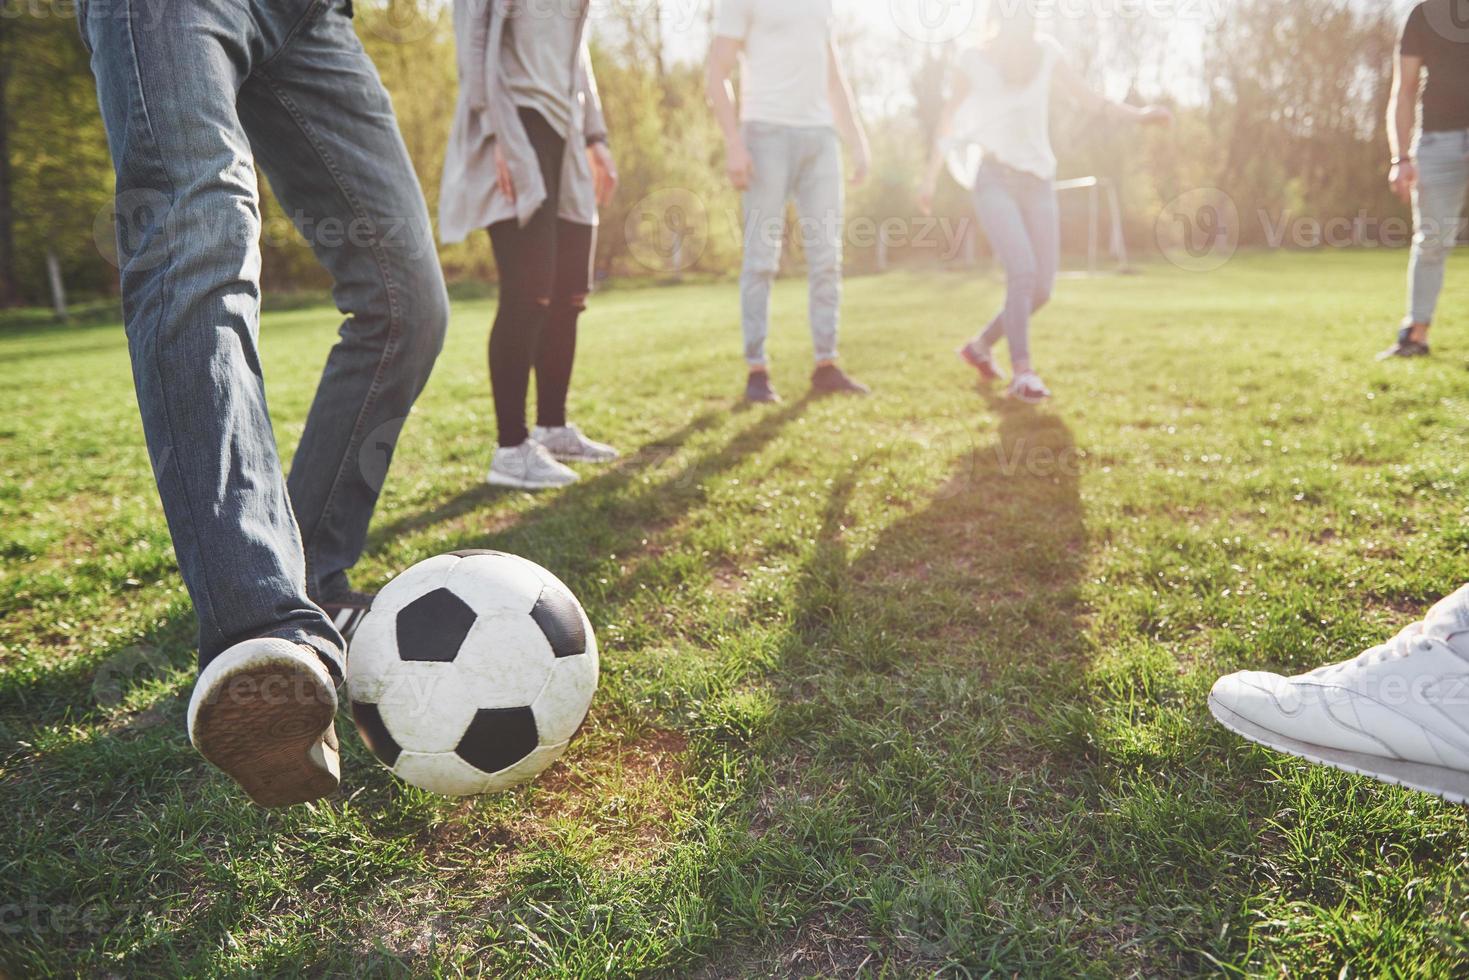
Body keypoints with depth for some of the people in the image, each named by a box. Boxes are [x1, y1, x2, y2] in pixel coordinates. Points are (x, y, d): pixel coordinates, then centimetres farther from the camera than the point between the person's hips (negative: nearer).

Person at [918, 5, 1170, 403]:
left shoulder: (1046, 53, 7)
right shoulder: (974, 61, 0)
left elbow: (1093, 102, 7)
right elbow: (949, 120, 11)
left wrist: (1140, 114, -9)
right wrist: (931, 178, 13)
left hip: (1038, 180, 4)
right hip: (993, 178, -4)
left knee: (1042, 288, 1)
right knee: (1023, 271, -24)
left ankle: (981, 345, 22)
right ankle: (1022, 373, -18)